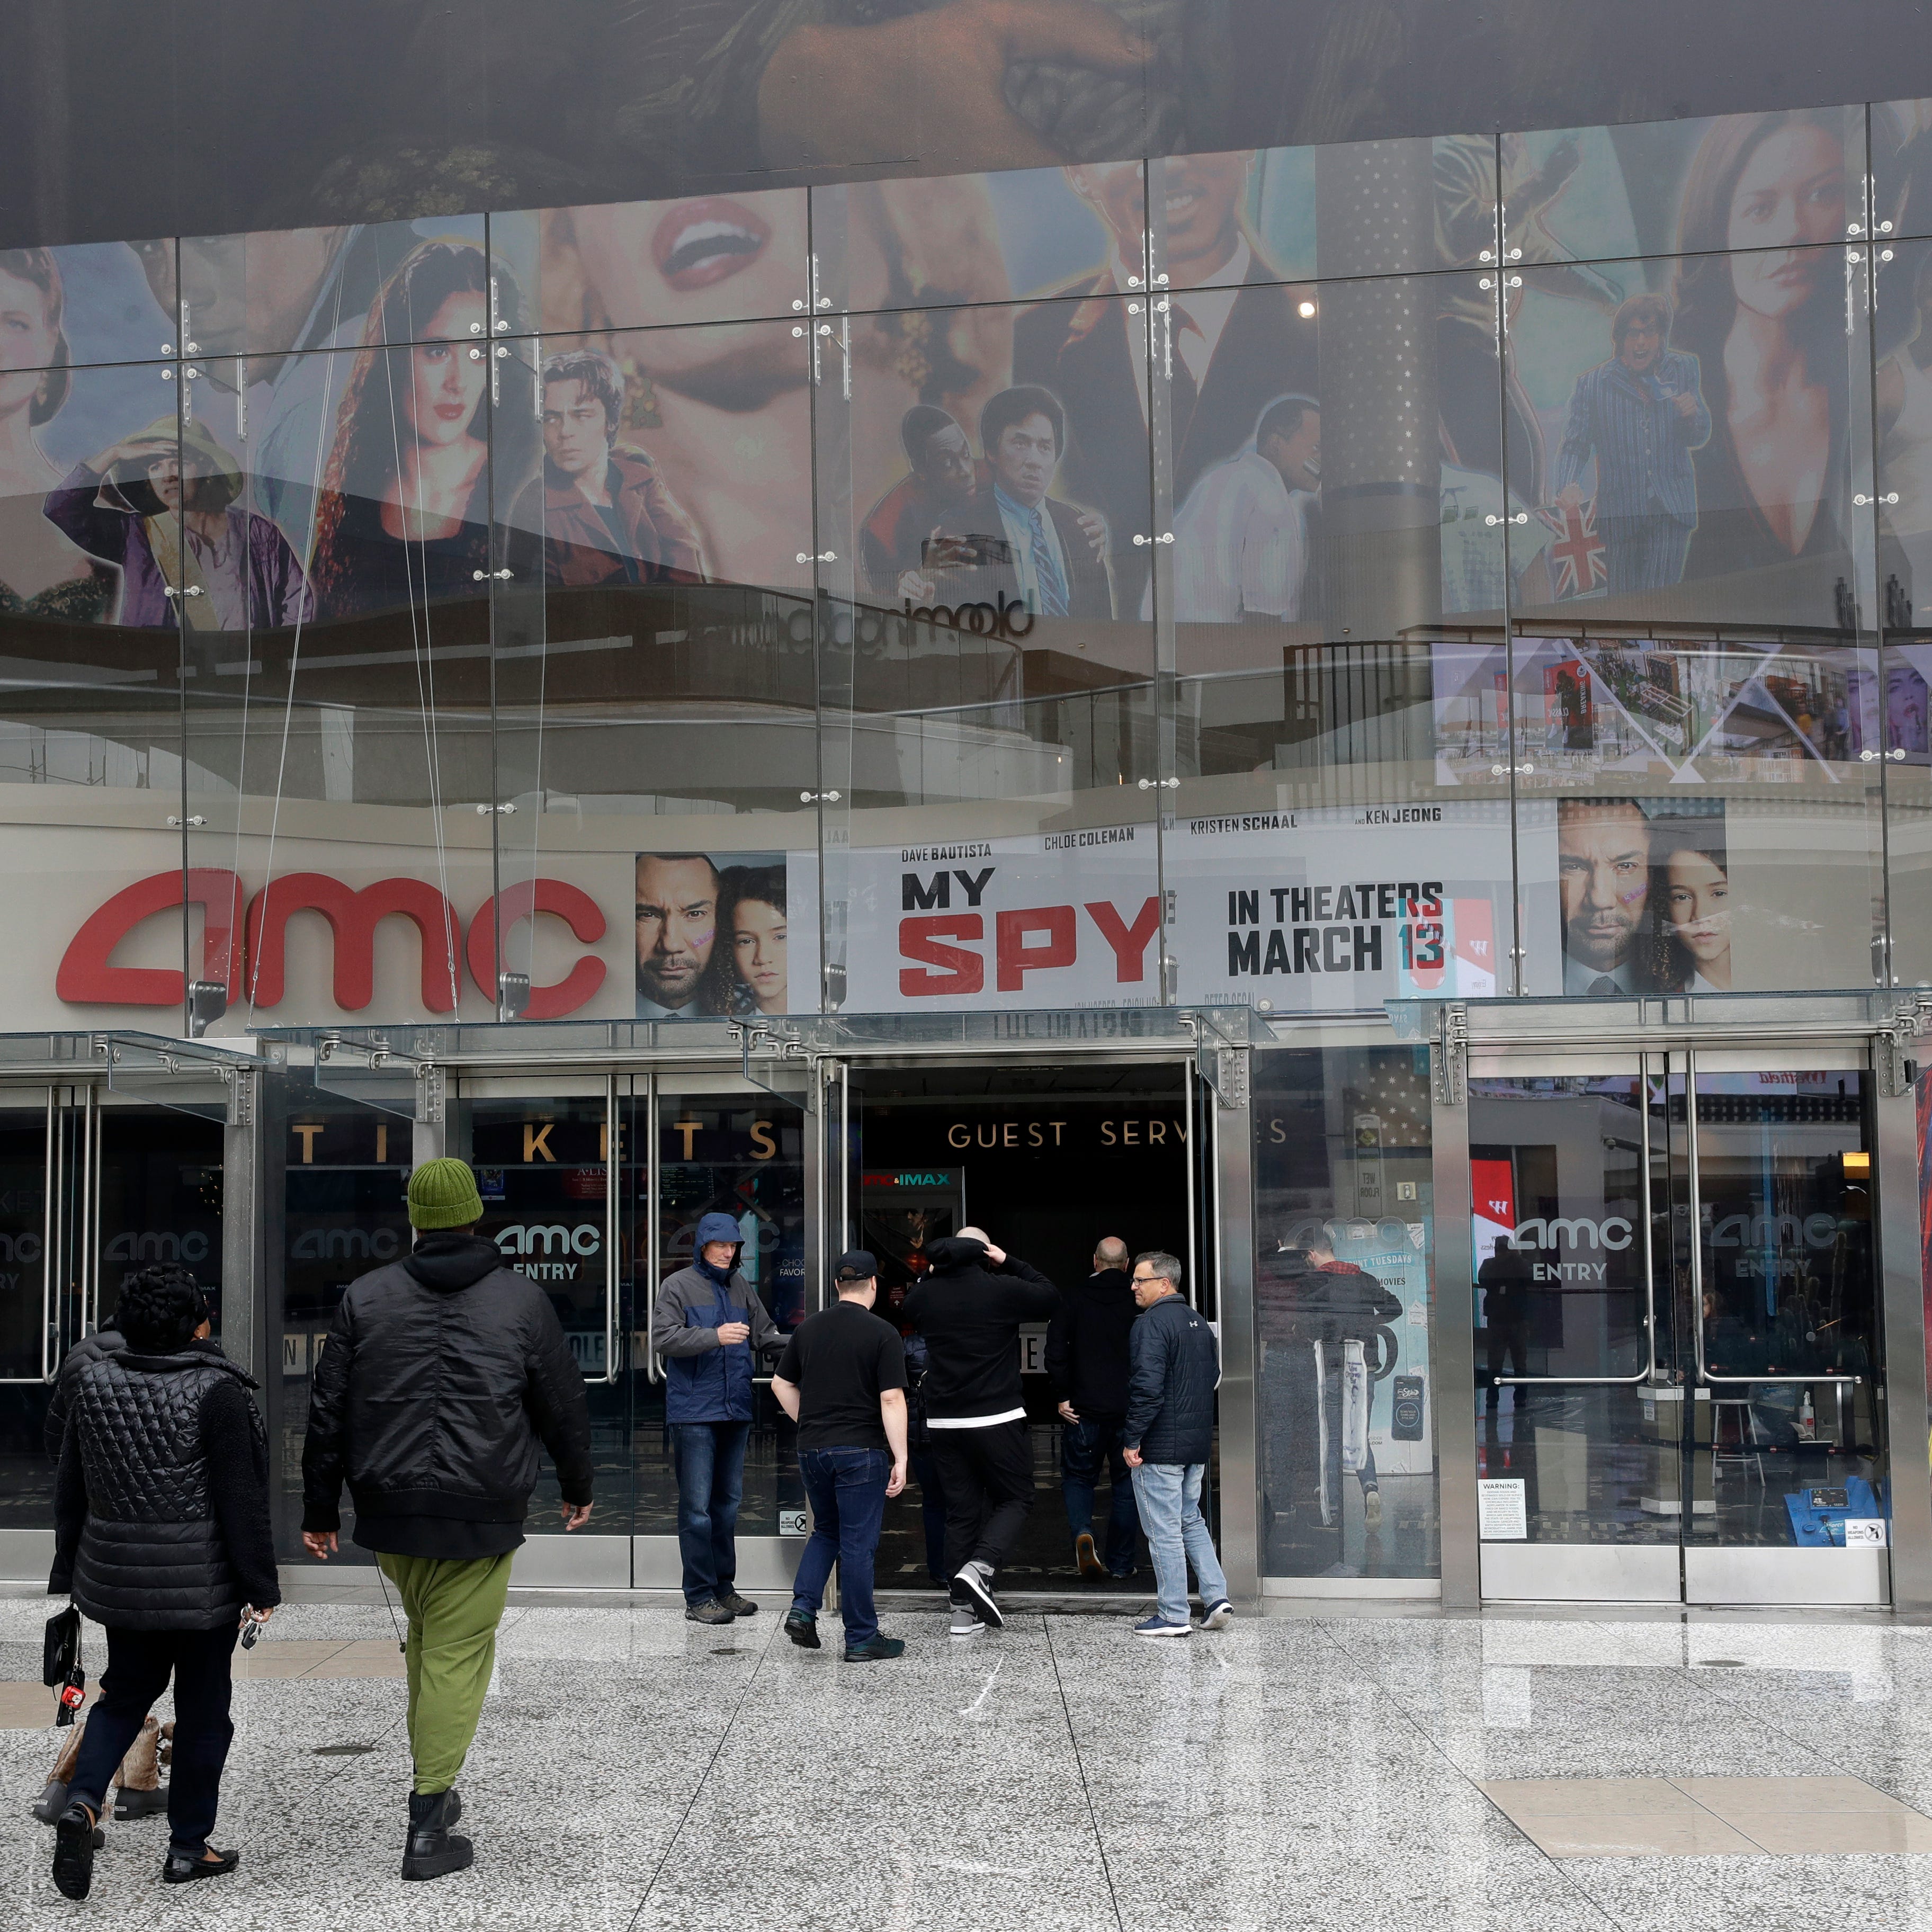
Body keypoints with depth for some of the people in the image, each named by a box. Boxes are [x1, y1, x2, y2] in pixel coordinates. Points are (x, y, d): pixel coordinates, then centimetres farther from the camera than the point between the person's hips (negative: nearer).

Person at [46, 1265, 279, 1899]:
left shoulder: (92, 1384, 0)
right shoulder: (217, 1392, -17)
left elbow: (70, 1491, 8)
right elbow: (240, 1501, -16)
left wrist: (69, 1573, 17)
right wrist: (259, 1585, -9)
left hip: (118, 1578, 5)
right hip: (203, 1584, -5)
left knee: (125, 1693, 20)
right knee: (202, 1707, 9)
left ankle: (82, 1802, -3)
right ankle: (188, 1848, 17)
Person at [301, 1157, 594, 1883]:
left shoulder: (364, 1297, 2)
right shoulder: (523, 1300, -2)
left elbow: (328, 1410, 4)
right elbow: (563, 1406, 6)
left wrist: (319, 1510, 13)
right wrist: (577, 1486, 22)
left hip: (390, 1508, 3)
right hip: (482, 1514, -3)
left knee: (427, 1641, 21)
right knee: (458, 1655, 1)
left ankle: (436, 1788, 29)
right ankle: (427, 1829, -2)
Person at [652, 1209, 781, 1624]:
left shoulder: (742, 1288, 13)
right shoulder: (679, 1286, -3)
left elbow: (765, 1335, 16)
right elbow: (663, 1337, -13)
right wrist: (716, 1337, -24)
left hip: (736, 1410, 6)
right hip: (694, 1413, -6)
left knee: (728, 1501, 13)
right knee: (697, 1506, -5)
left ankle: (724, 1587, 22)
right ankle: (699, 1597, 0)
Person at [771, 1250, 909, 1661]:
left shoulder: (807, 1328, 6)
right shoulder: (883, 1334, -9)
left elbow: (781, 1385, 13)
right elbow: (892, 1399, -14)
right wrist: (900, 1460, -13)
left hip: (813, 1449, 5)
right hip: (861, 1451, -5)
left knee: (826, 1532, 21)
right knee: (858, 1544, 1)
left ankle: (803, 1608, 4)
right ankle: (862, 1639, 6)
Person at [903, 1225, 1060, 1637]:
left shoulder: (926, 1294, 4)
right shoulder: (1002, 1289, -8)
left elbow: (909, 1311, 28)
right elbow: (1051, 1300, 8)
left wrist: (932, 1273, 21)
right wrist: (1011, 1263, 10)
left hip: (944, 1421, 4)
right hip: (996, 1418, -4)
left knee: (960, 1510, 9)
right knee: (1015, 1499, 9)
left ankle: (963, 1610, 8)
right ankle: (979, 1568, -16)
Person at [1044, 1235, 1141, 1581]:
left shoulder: (1074, 1299, -1)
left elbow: (1055, 1351, -6)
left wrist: (1062, 1397, 1)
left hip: (1084, 1409, -1)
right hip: (1131, 1410, 1)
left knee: (1078, 1476, 13)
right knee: (1127, 1483, 11)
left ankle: (1082, 1531, -14)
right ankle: (1120, 1563, 13)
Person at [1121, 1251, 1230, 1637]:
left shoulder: (1152, 1324, -15)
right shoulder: (1198, 1323, 13)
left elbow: (1147, 1387, -22)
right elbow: (1213, 1377, 20)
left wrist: (1132, 1439, -17)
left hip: (1160, 1446, -9)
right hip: (1197, 1444, 9)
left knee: (1164, 1531, -1)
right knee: (1191, 1521, 20)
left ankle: (1174, 1616, 3)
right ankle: (1217, 1598, 13)